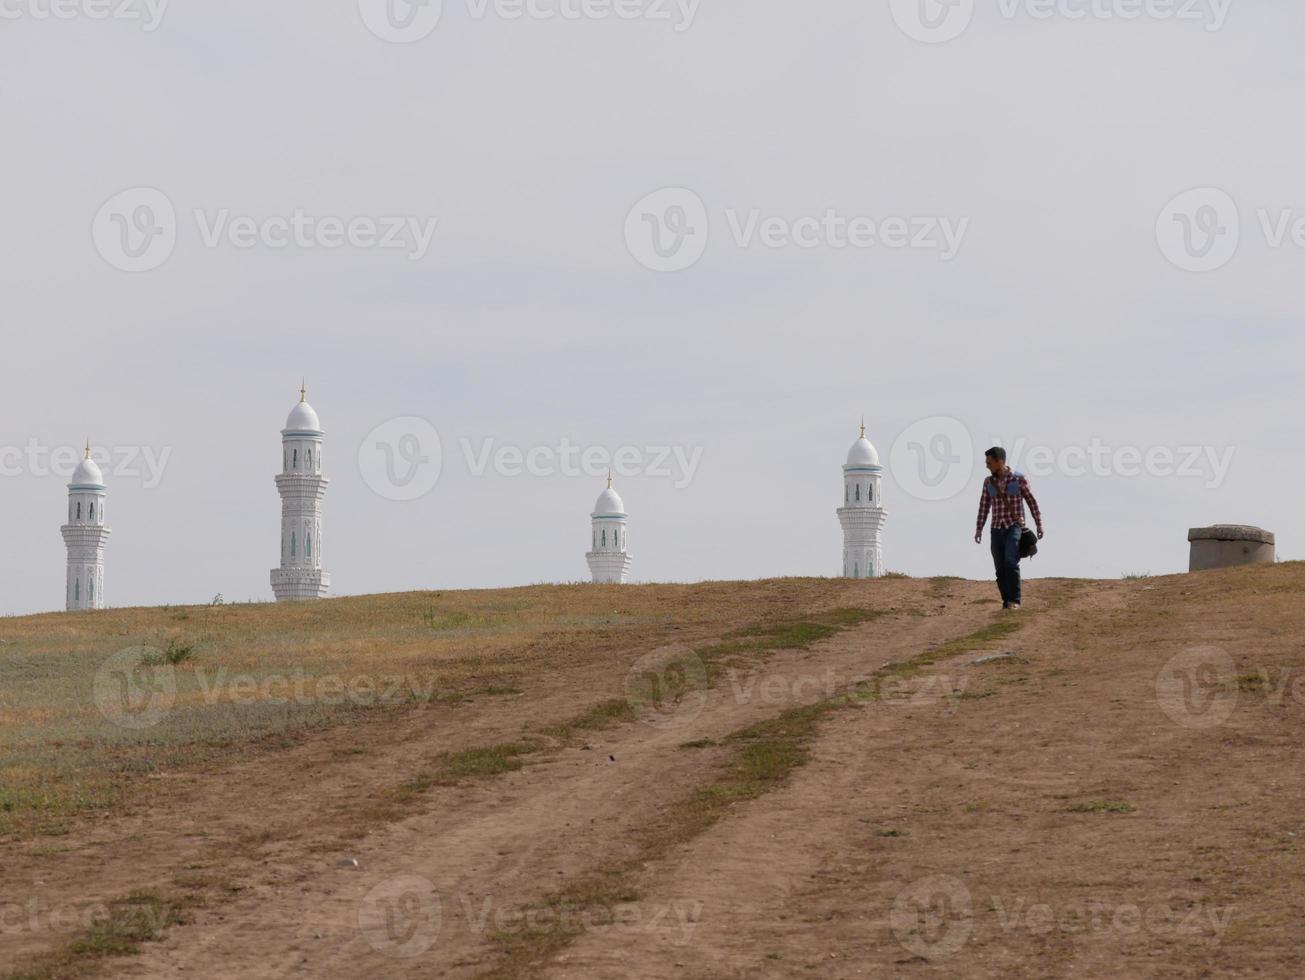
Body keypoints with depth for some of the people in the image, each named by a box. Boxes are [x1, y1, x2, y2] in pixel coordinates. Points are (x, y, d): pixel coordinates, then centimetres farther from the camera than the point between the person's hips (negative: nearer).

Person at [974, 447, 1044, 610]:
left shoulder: (1019, 479, -6)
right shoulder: (988, 482, 5)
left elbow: (1032, 502, 0)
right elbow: (984, 507, 9)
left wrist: (1039, 525, 0)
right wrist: (978, 530, 3)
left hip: (1014, 527, -4)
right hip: (997, 529, 4)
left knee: (1011, 563, -21)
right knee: (1000, 568, 2)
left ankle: (1014, 600, -16)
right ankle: (1006, 601, 13)